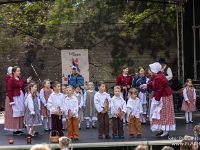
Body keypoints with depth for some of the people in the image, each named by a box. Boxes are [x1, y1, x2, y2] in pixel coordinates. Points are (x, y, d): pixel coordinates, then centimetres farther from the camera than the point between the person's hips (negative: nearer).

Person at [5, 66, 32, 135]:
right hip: (14, 98, -8)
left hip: (21, 98, 8)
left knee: (21, 114, 11)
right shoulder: (11, 80, -14)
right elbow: (9, 91, -16)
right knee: (15, 114, -2)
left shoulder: (20, 79, 8)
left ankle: (19, 129, 19)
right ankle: (15, 130, 4)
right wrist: (11, 101, -19)